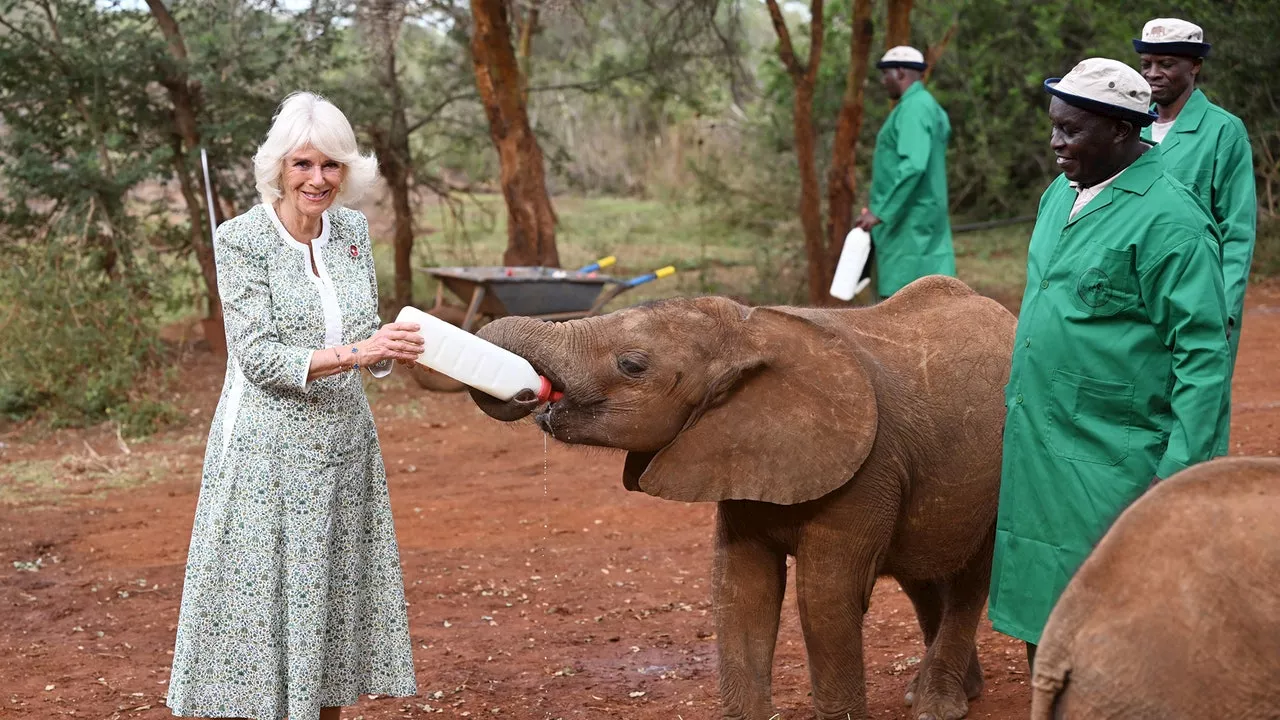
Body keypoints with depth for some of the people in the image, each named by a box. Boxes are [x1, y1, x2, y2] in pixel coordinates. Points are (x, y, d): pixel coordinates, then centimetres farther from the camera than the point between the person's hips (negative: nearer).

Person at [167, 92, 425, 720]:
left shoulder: (353, 230, 6)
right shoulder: (241, 239, -10)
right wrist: (353, 352, -26)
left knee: (333, 603, 10)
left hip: (344, 447, 5)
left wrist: (388, 348, -11)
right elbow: (258, 357, -16)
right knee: (260, 606, -3)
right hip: (268, 452, -5)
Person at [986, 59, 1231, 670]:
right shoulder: (1060, 194, 10)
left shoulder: (1169, 221, -15)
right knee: (1040, 607, 15)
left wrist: (1178, 476, -20)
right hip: (1035, 447, 8)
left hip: (1109, 460, -8)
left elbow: (1203, 356, -17)